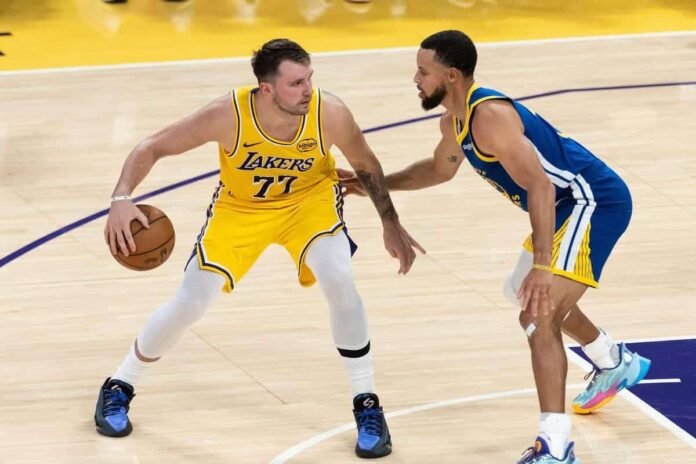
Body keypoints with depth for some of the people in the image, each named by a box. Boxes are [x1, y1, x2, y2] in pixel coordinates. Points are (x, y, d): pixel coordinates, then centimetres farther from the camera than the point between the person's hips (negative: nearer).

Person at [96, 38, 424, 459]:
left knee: (339, 281, -24)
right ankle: (119, 388, 22)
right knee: (190, 303, -4)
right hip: (239, 207, 0)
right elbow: (151, 149, -23)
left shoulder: (329, 113, -31)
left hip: (309, 197, 0)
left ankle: (368, 406, -7)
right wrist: (122, 199, -39)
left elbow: (366, 165, -9)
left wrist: (391, 225, -3)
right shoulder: (228, 115, -34)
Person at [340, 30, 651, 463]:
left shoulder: (490, 117, -25)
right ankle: (616, 365, 52)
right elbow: (440, 169, 29)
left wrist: (542, 265, -37)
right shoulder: (454, 121, 6)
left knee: (541, 315, -22)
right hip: (570, 204, 11)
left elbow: (540, 187, -31)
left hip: (595, 202, -11)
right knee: (525, 294, 31)